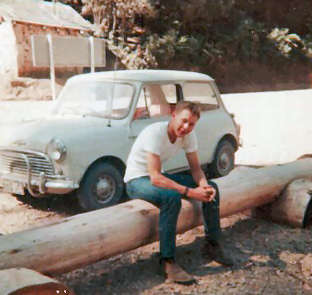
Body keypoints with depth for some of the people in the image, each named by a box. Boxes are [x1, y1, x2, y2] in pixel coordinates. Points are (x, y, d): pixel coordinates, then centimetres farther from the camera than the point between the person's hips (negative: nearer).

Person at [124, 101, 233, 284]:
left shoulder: (189, 135, -8)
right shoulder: (155, 133, -30)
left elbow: (195, 168, -2)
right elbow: (155, 178, -34)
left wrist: (205, 186, -24)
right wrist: (189, 192, -36)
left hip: (158, 176, 8)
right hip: (137, 180, -7)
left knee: (212, 188, -3)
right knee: (171, 197, -38)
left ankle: (213, 244, 9)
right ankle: (168, 261, -27)